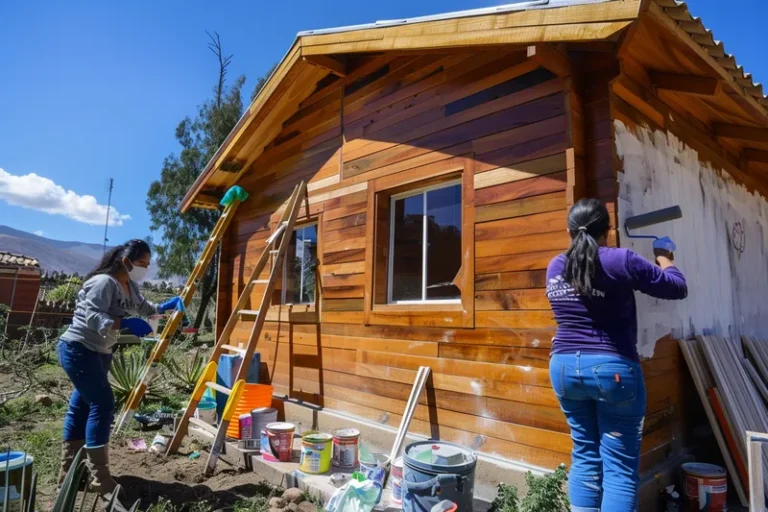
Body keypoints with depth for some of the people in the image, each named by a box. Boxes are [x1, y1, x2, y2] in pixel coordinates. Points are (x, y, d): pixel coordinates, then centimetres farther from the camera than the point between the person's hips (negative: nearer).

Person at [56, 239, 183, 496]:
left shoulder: (130, 287, 9)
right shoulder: (103, 282, -20)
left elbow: (144, 308, 22)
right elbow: (92, 318, -28)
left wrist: (166, 306, 4)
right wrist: (123, 325, -42)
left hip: (99, 352, 10)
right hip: (77, 349, -10)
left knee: (81, 407, 13)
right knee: (102, 403, -14)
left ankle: (68, 473, 23)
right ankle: (100, 478, -9)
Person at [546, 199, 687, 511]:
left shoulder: (555, 268, 4)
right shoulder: (620, 261, -10)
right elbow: (678, 288, 1)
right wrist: (665, 261, 19)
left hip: (564, 367, 5)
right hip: (613, 369, -5)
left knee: (584, 456, 15)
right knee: (620, 466, 4)